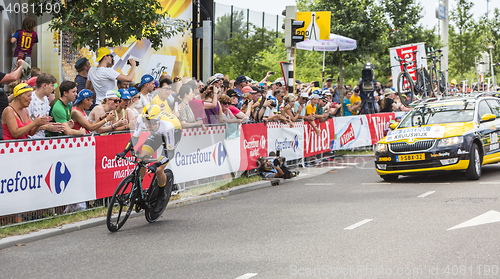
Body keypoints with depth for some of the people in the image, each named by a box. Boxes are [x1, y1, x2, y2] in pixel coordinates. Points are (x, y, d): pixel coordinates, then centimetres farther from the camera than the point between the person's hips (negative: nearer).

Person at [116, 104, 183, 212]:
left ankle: (162, 197, 13)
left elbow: (170, 153, -38)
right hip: (158, 133, 5)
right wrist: (124, 152, -28)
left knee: (158, 170, -13)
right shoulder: (141, 119, -31)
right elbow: (135, 137, -14)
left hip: (174, 133, -5)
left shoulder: (168, 126, -44)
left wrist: (156, 165, -51)